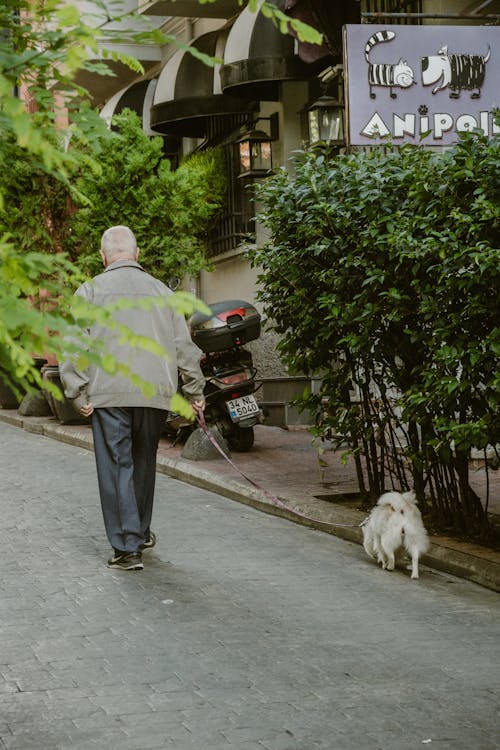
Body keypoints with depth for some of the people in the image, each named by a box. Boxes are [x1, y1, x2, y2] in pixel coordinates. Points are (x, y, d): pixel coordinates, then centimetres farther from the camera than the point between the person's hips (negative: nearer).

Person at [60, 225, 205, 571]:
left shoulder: (90, 291, 3)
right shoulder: (161, 291, 11)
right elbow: (184, 346, 11)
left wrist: (79, 395, -2)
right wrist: (195, 392, 18)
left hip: (109, 393, -3)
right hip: (156, 393, 3)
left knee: (117, 468, 0)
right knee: (144, 464, 19)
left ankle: (127, 548, -3)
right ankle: (141, 532, 33)